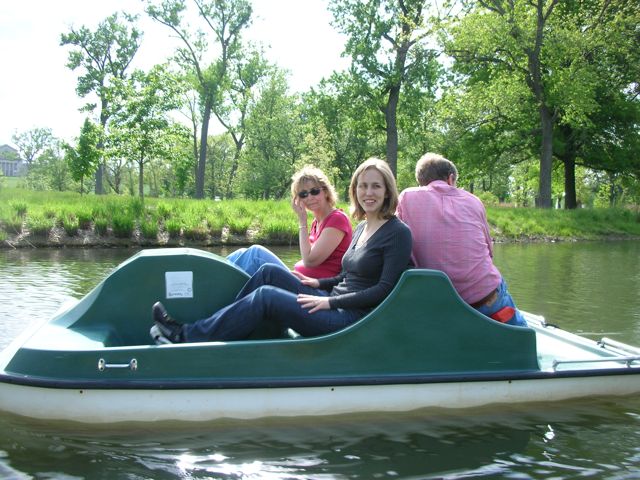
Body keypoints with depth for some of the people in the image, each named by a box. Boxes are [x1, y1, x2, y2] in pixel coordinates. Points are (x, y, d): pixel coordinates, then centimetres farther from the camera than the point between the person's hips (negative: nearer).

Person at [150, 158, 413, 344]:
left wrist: (330, 301, -17)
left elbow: (384, 289, -17)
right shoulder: (362, 227, 15)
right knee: (269, 272, -4)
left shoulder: (397, 233, -10)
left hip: (354, 320, -8)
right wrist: (321, 284, 9)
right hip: (335, 305, 8)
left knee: (265, 295, -18)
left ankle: (187, 337, -9)